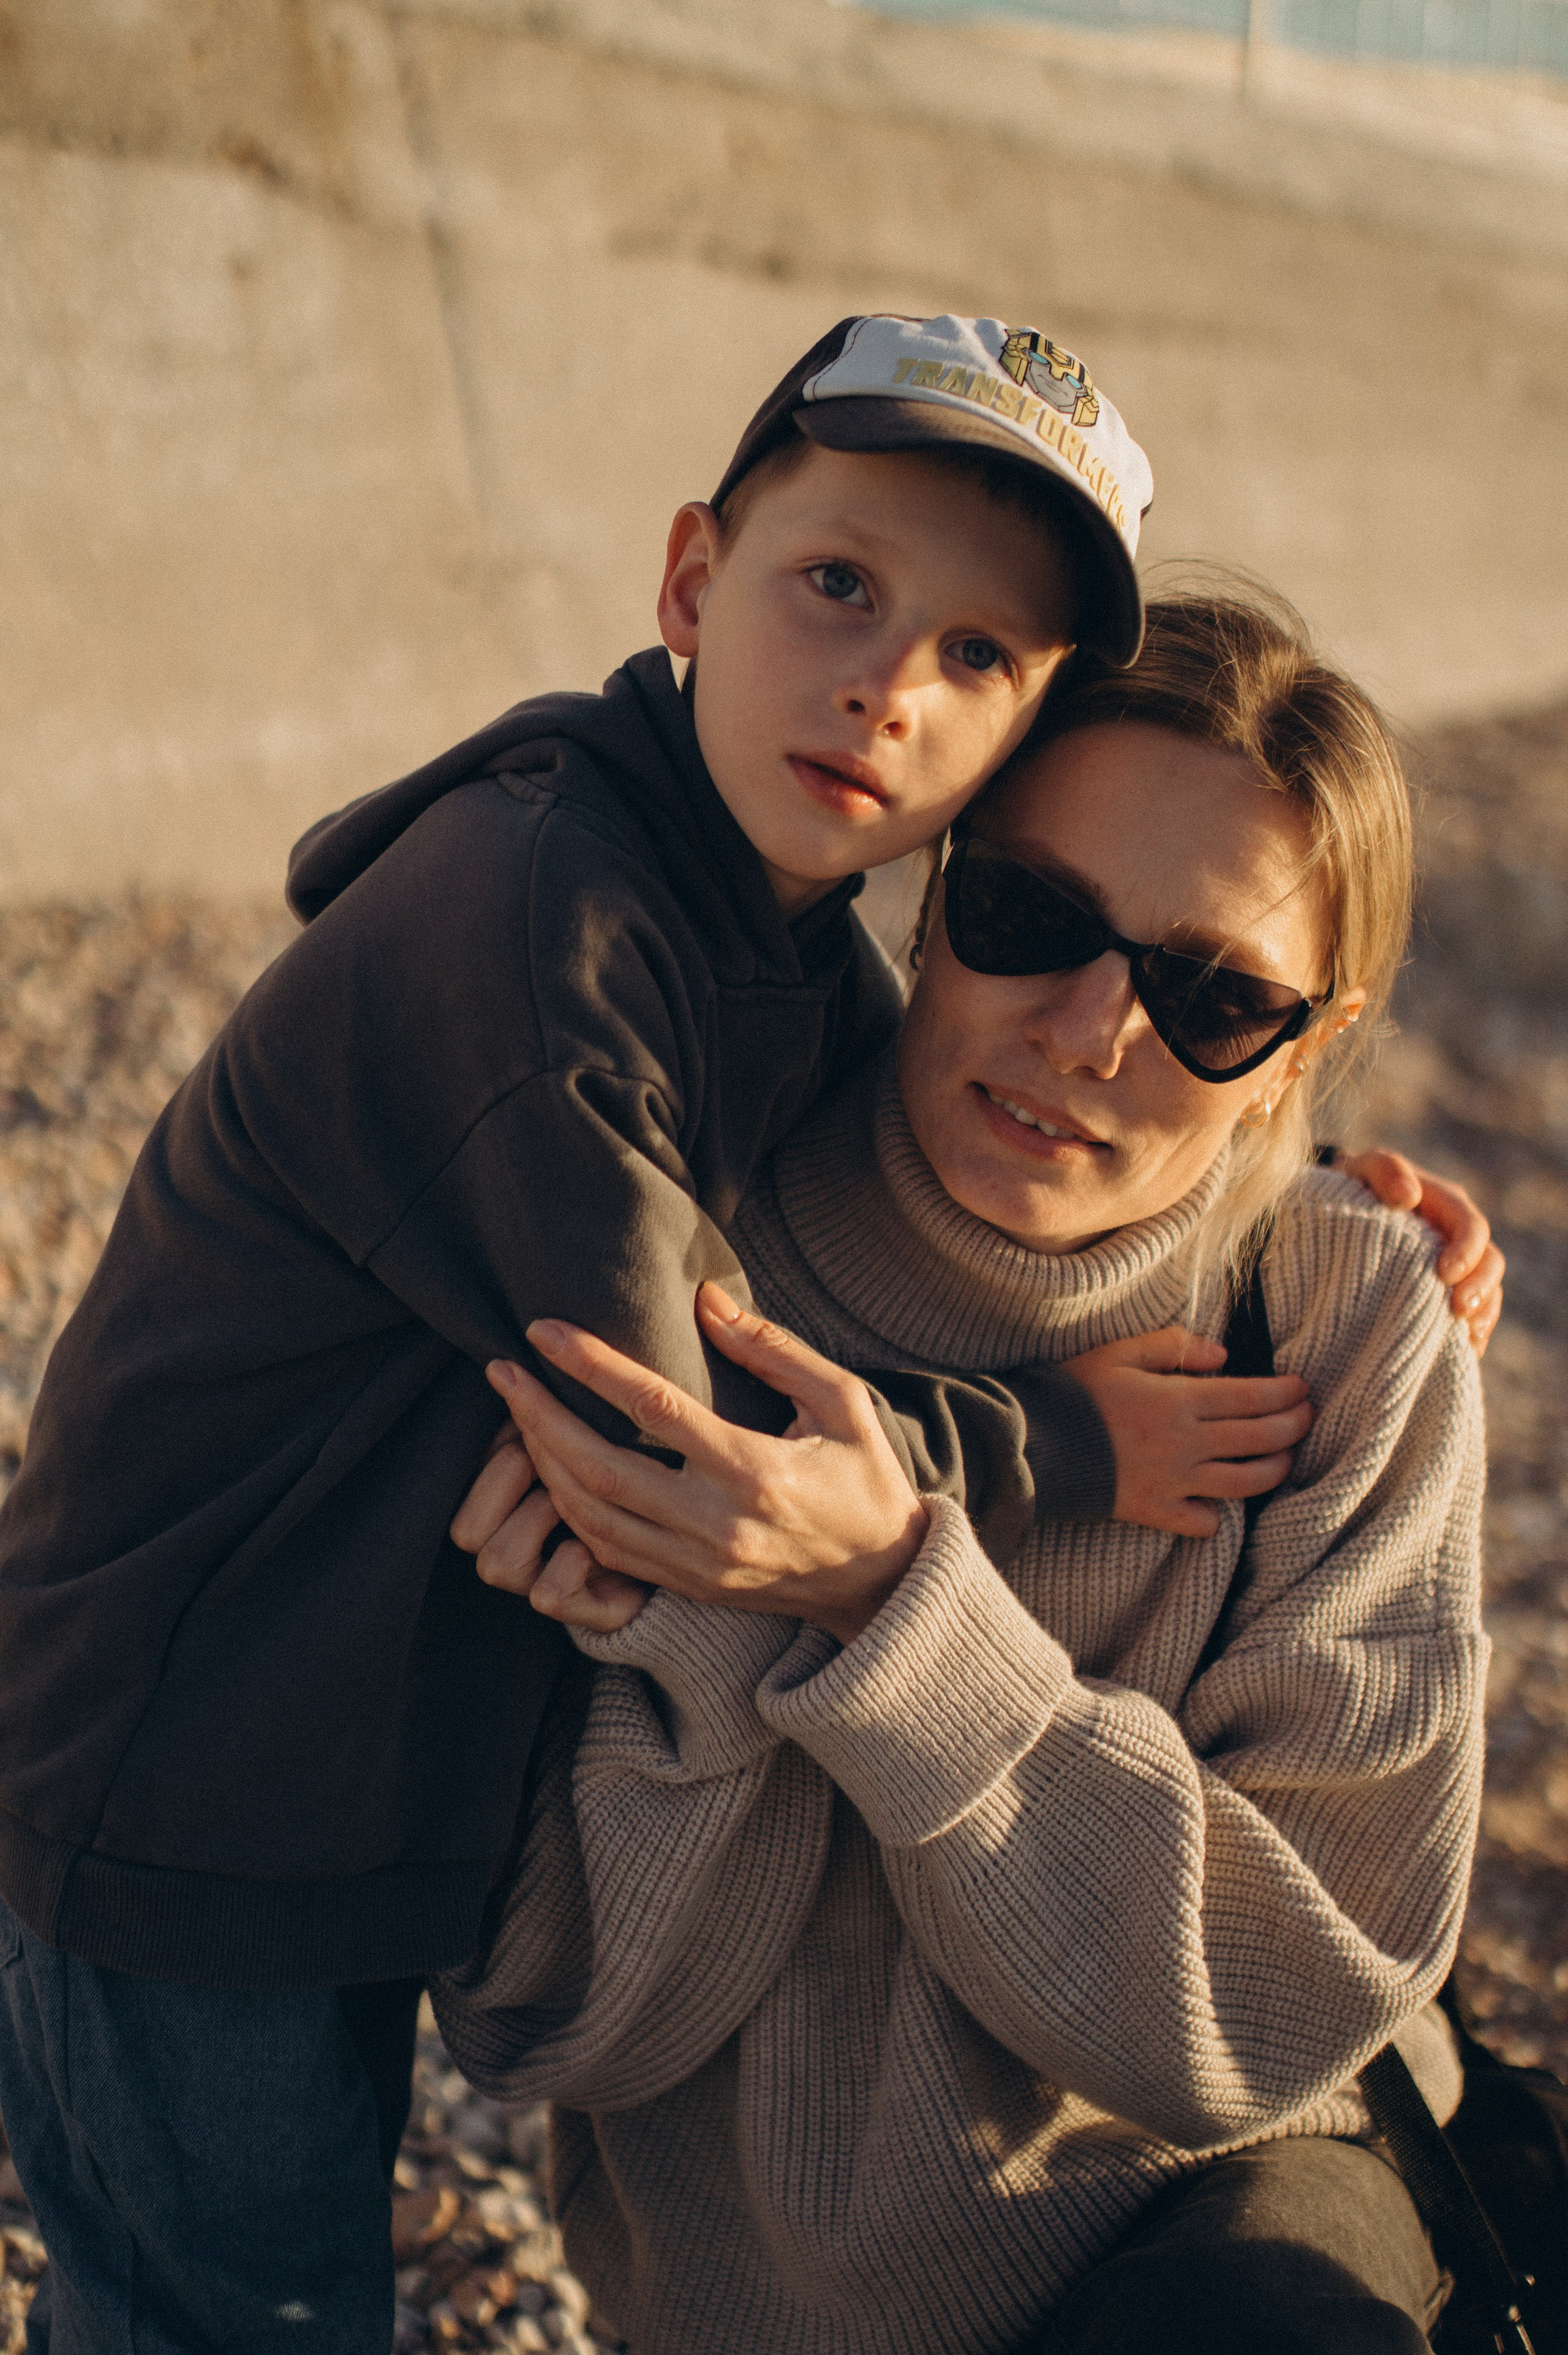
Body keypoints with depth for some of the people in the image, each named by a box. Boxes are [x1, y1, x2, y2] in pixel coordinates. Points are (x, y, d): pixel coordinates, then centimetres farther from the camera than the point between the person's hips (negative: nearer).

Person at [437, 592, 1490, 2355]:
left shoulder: (1354, 1330, -12)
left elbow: (1295, 1987, -17)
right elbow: (563, 2018, -10)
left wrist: (887, 1602, -27)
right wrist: (696, 1631, -28)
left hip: (1211, 2198, -1)